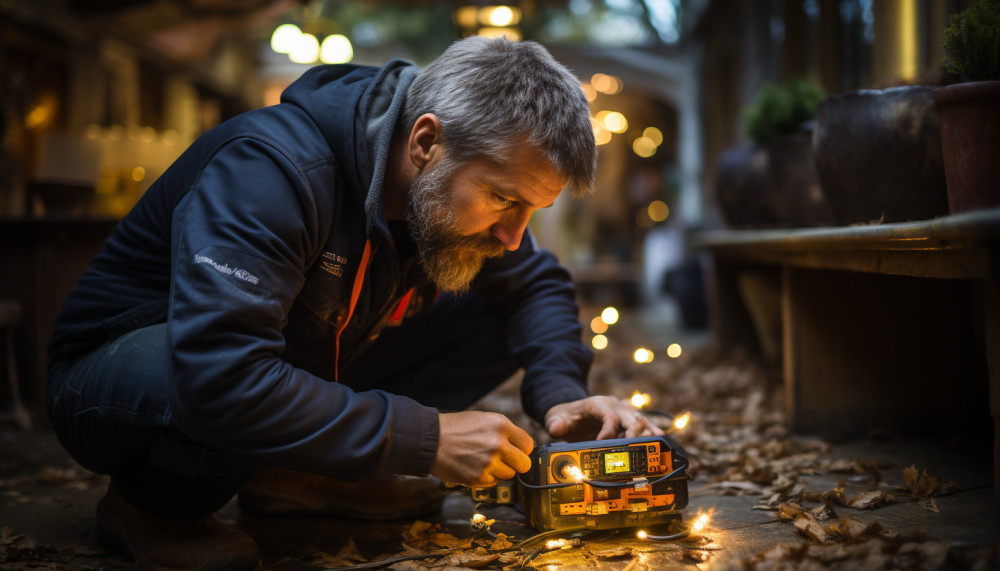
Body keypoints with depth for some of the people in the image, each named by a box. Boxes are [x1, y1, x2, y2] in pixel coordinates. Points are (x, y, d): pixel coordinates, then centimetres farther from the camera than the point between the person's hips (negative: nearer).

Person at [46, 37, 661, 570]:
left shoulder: (451, 189, -10)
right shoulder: (273, 168, -33)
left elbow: (537, 282, 6)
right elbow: (219, 382, -44)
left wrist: (561, 393, -16)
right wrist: (424, 441, -39)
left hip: (298, 372, 7)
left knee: (496, 321, -7)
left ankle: (295, 479, -2)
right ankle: (150, 504, -9)